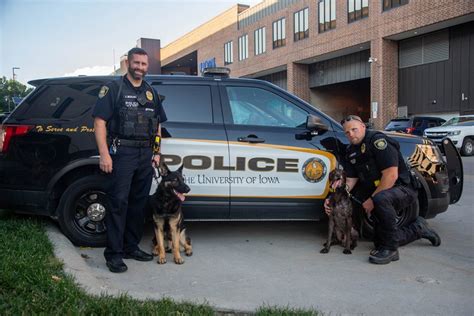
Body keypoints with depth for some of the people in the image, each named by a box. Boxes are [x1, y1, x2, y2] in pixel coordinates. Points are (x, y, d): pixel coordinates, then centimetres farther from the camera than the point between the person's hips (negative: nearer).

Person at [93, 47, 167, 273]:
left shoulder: (151, 92, 19)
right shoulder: (114, 88, 1)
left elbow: (158, 124, 22)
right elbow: (99, 121, -7)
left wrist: (156, 152, 12)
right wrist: (104, 154, -16)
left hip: (146, 155, 6)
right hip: (121, 153, -6)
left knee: (138, 203, 10)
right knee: (119, 202, -7)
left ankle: (131, 247, 21)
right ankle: (114, 253, 0)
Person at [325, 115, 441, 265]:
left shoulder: (378, 140, -19)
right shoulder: (351, 151, 6)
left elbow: (391, 176, -26)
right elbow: (350, 180, 3)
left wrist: (372, 199, -24)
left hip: (403, 188, -9)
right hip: (377, 193, 9)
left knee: (381, 199, -42)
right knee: (380, 239, 10)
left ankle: (390, 249, -26)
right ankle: (418, 228, 32)